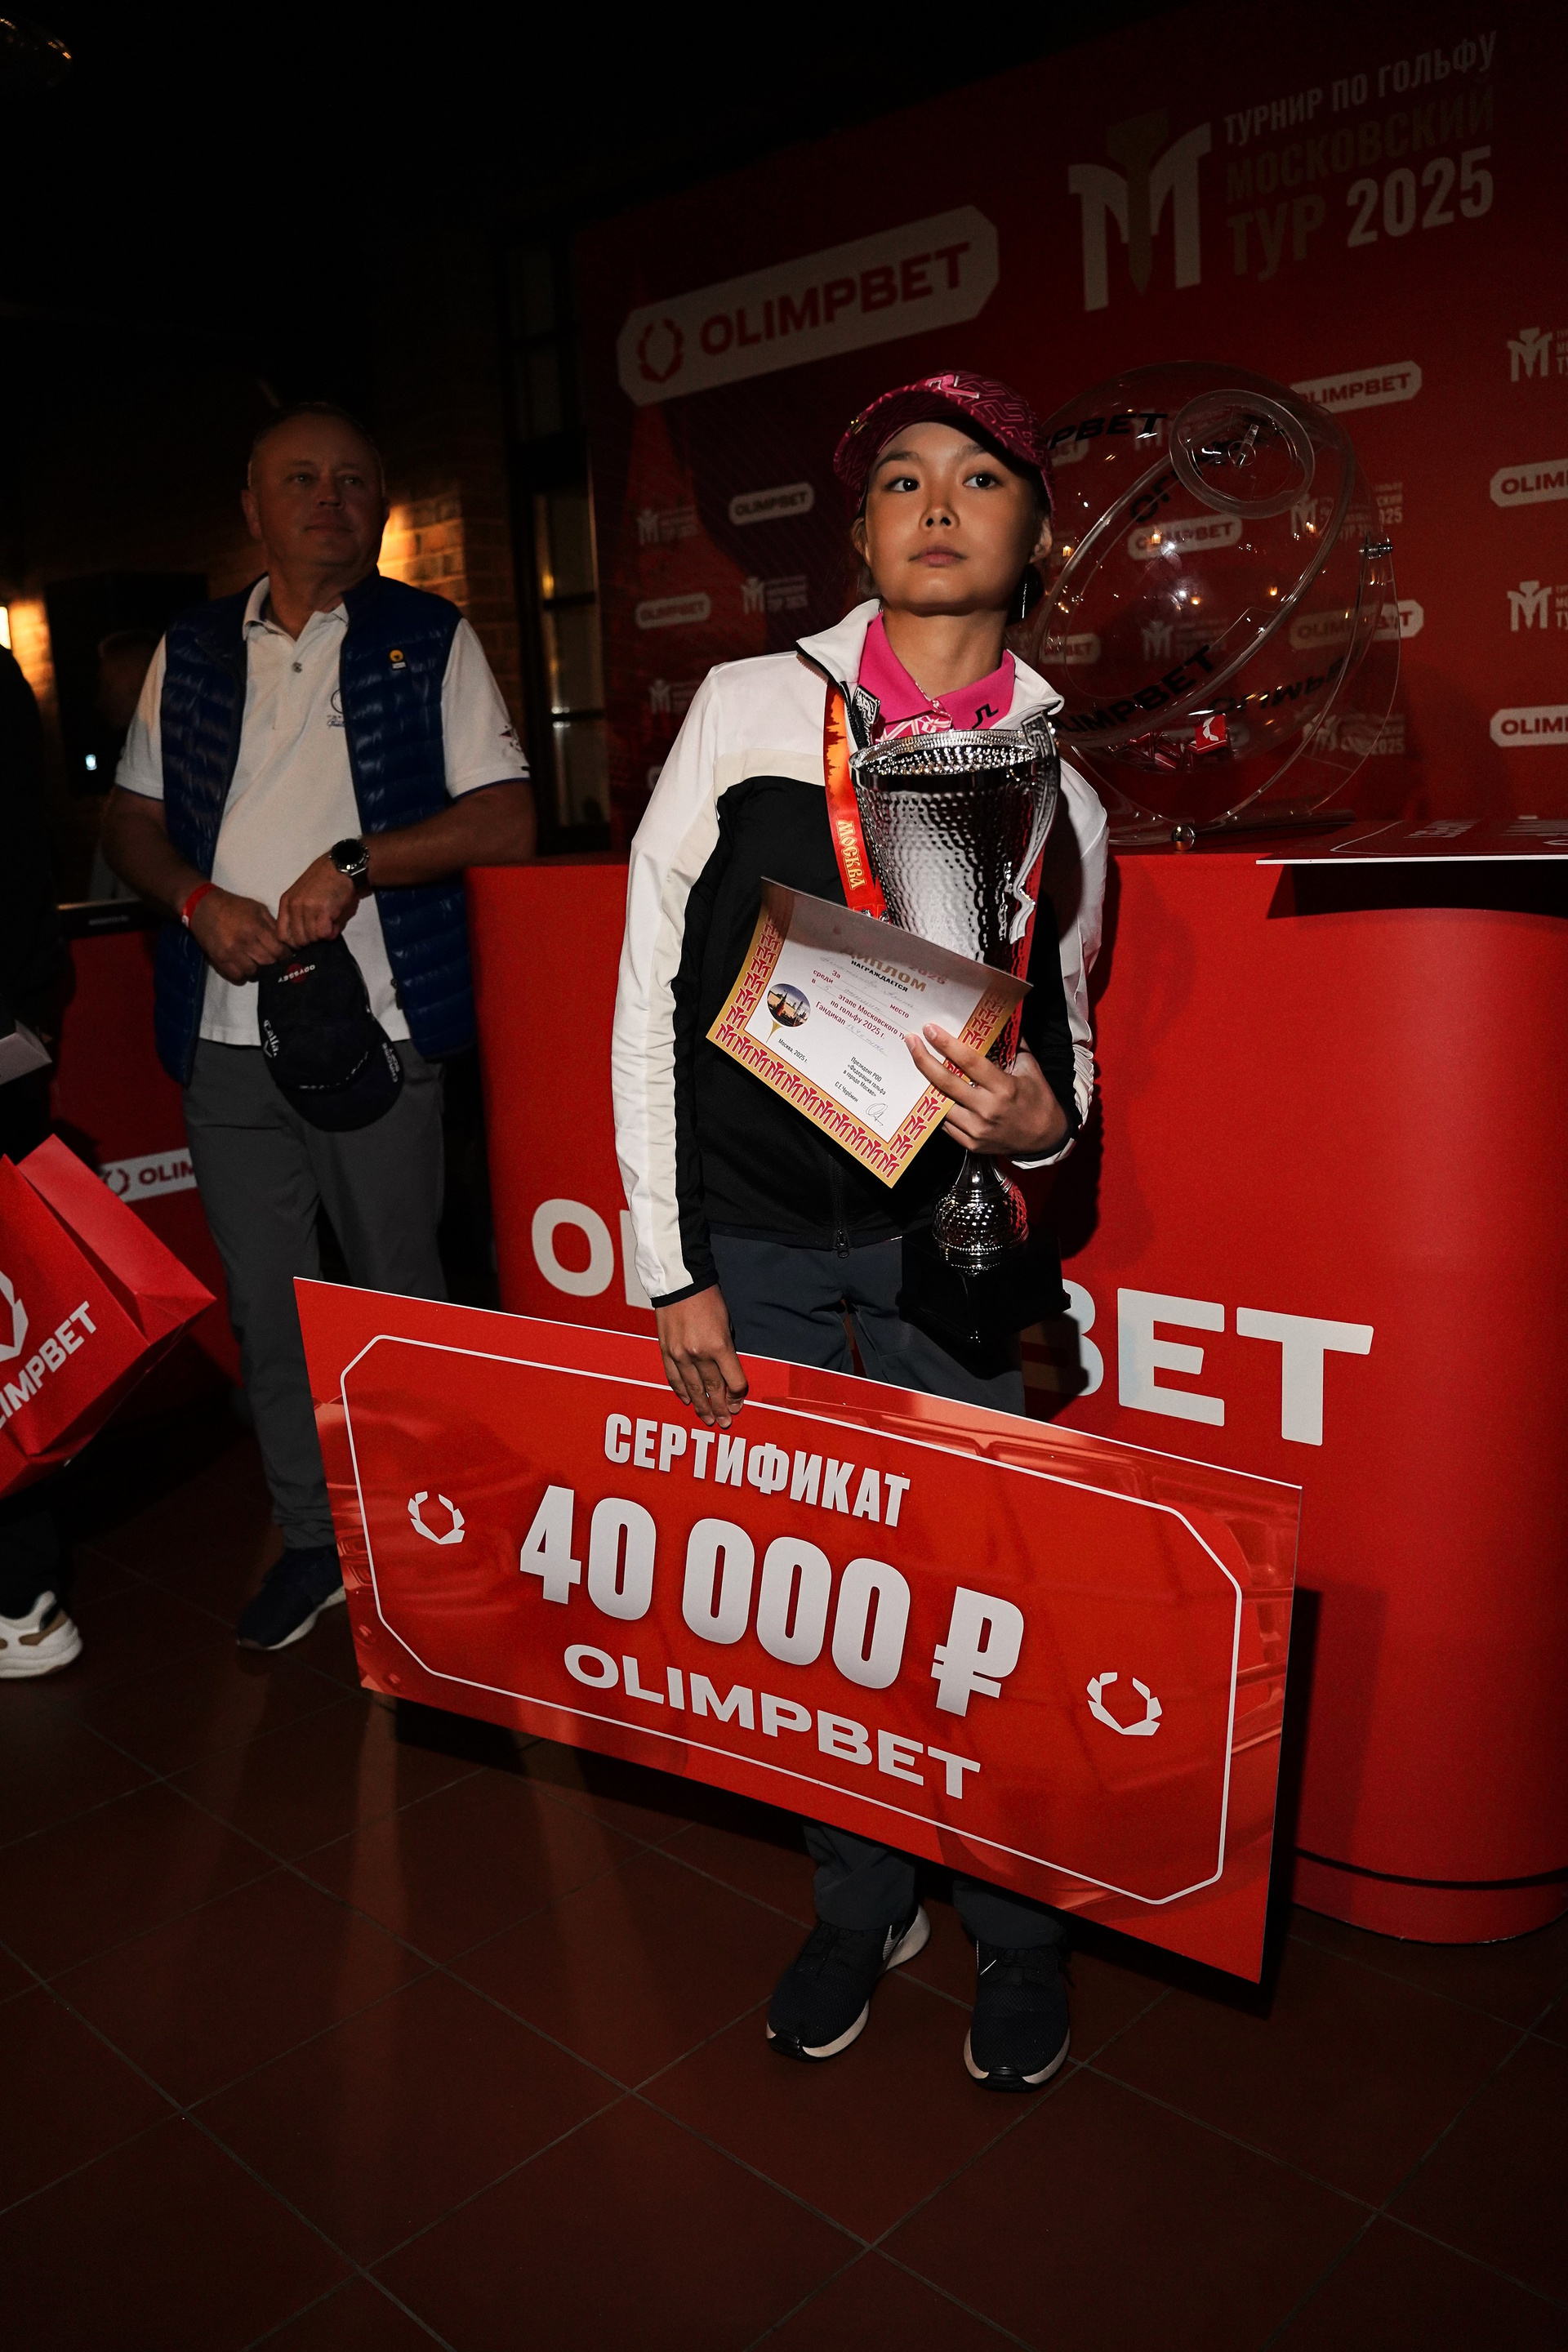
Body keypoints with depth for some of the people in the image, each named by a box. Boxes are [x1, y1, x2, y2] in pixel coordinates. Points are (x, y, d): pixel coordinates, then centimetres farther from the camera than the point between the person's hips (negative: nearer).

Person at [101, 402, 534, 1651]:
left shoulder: (431, 638, 4)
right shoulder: (192, 649, 13)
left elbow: (508, 821, -4)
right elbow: (133, 820, 15)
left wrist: (355, 864, -15)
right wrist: (199, 901, -6)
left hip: (375, 1024, -3)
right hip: (226, 1031, 3)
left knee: (400, 1298, 5)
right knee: (267, 1305, 10)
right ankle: (314, 1538, 25)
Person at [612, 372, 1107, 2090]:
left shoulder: (1059, 780, 5)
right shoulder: (751, 708, -1)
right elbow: (648, 992, -2)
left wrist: (1042, 1120, -12)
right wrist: (669, 1269, -5)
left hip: (942, 1237, 1)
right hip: (749, 1239, 0)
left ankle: (1014, 1928, 31)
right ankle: (862, 1904, 35)